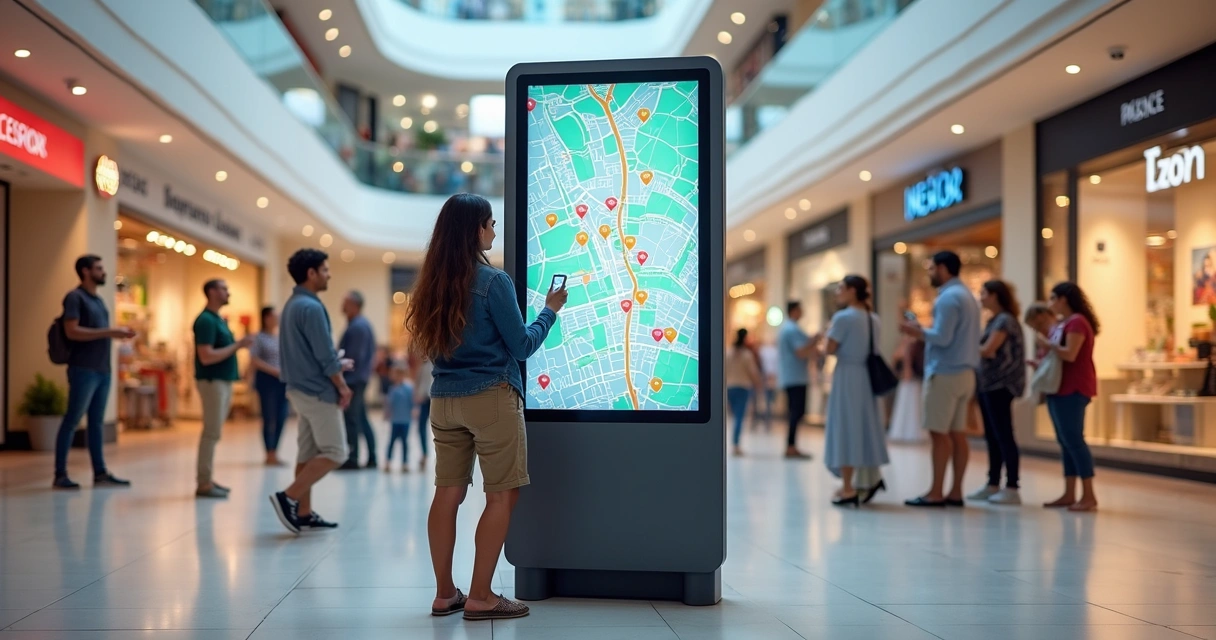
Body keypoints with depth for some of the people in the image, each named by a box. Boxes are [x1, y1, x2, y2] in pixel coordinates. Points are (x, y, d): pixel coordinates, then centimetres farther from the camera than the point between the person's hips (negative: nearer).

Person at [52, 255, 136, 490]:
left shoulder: (98, 300, 19)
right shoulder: (75, 297, -7)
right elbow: (72, 331, -17)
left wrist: (117, 333, 7)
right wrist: (108, 332, -19)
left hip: (103, 370, 8)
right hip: (84, 369, -8)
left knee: (97, 422, 9)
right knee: (72, 420, -4)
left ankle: (100, 473, 11)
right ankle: (60, 474, 0)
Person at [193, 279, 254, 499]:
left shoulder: (218, 319, 16)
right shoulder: (206, 320, -14)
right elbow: (206, 356, -22)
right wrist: (237, 345, -19)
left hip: (222, 380, 10)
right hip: (212, 381, -10)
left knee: (213, 432, 11)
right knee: (211, 433, -8)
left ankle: (207, 479, 15)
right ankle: (204, 483, -6)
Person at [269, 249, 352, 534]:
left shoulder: (292, 305, 13)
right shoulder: (311, 307, -18)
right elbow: (325, 355, -18)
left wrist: (337, 364, 16)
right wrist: (342, 386, -8)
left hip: (302, 389, 10)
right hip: (319, 391, -10)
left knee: (308, 452, 11)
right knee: (334, 452, -5)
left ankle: (304, 513, 12)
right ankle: (289, 497, -10)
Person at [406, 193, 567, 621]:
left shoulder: (433, 283, 7)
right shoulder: (493, 281, -12)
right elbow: (521, 346, -7)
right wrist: (550, 311, 8)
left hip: (444, 399, 7)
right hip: (491, 397, -7)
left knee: (448, 493, 9)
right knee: (502, 495, 1)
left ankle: (445, 594, 14)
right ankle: (480, 598, 1)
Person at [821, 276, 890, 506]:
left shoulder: (843, 317, -13)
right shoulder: (873, 318, 11)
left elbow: (829, 350, -13)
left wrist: (830, 331, 5)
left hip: (847, 376, -7)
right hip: (867, 376, 7)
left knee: (845, 429, -3)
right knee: (864, 427, 16)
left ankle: (848, 488, -1)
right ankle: (871, 479, 15)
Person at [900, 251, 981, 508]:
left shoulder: (948, 297, -13)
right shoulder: (966, 295, 18)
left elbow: (942, 338, -20)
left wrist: (918, 332, -4)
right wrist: (924, 331, 14)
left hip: (945, 373, -9)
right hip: (964, 371, 10)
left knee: (939, 433, -6)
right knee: (957, 434, 7)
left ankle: (936, 493, -4)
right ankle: (955, 492, 9)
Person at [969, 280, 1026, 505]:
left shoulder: (1005, 320, -11)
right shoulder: (994, 321, 17)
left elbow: (988, 351, -16)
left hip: (1001, 385, -10)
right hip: (988, 384, 10)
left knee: (1004, 435, -8)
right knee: (992, 436, 12)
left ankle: (1012, 488, -6)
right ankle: (993, 485, 19)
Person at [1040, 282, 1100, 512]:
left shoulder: (1077, 322, -11)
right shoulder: (1061, 324, 17)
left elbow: (1070, 354, -21)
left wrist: (1047, 343, -9)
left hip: (1072, 389, -10)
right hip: (1059, 388, 10)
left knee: (1073, 440, -10)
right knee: (1065, 442, 9)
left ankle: (1089, 496, -8)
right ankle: (1069, 494, 12)